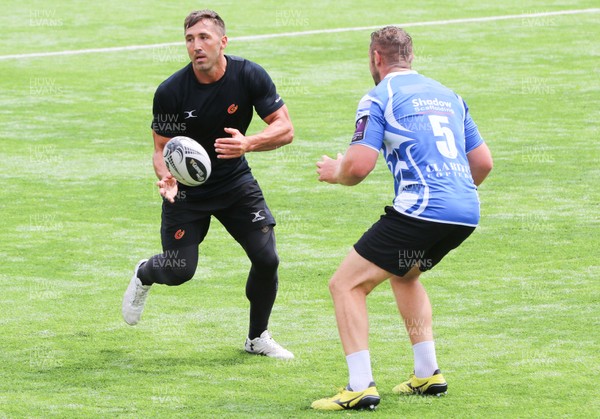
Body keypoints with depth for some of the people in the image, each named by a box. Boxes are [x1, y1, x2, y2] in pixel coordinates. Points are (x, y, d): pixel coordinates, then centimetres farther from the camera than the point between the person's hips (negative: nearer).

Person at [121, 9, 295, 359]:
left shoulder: (250, 76, -17)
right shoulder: (170, 92, -20)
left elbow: (285, 129, -15)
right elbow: (162, 148, -10)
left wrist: (248, 144, -34)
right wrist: (167, 178, -32)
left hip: (235, 180, 2)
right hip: (187, 188, -2)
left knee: (267, 258, -9)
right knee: (180, 271, -4)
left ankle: (258, 338, 16)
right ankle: (143, 276, 36)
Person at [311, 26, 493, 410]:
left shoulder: (379, 98, -1)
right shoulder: (447, 95, 20)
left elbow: (359, 165, -11)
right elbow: (483, 162, 21)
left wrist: (334, 172, 11)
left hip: (421, 210, -8)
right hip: (467, 212, 8)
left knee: (346, 285, 1)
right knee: (404, 274, 33)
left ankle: (361, 387, -11)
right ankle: (428, 375, 29)